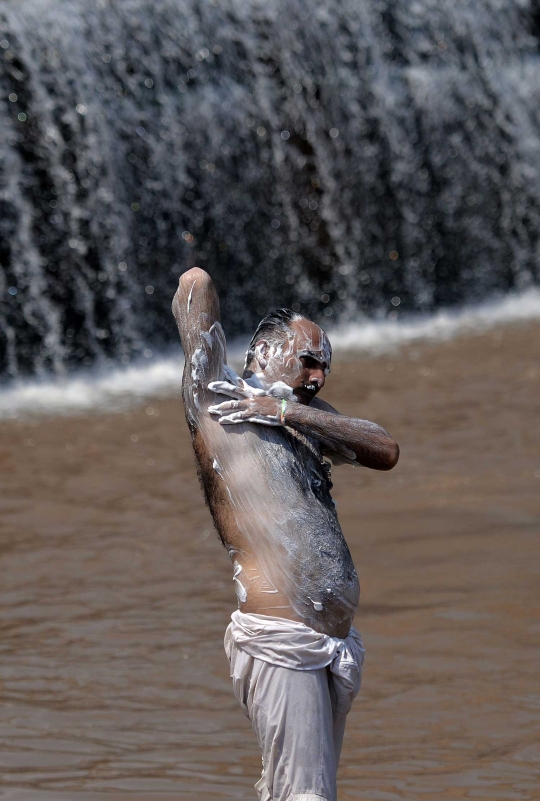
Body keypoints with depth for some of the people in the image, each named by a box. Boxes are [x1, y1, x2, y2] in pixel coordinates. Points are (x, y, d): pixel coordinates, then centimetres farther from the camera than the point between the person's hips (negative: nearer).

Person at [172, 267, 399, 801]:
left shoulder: (305, 416, 22)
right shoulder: (217, 401, 2)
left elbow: (385, 452, 6)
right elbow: (195, 283, -2)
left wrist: (287, 411, -3)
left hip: (339, 646, 8)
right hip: (279, 641, -8)